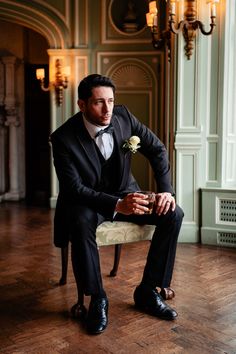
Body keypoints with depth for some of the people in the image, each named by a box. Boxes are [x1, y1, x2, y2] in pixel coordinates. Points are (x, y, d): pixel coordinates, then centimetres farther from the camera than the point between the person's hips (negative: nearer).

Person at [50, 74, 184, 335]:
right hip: (86, 199, -4)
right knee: (81, 223, -38)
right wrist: (116, 205, -38)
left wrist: (166, 190, -15)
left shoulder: (123, 116, -11)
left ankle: (147, 291, -4)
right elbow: (74, 188, -25)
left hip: (125, 193, 4)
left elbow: (157, 150, -1)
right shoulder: (63, 138, -22)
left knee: (173, 214, -17)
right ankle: (97, 299, -16)